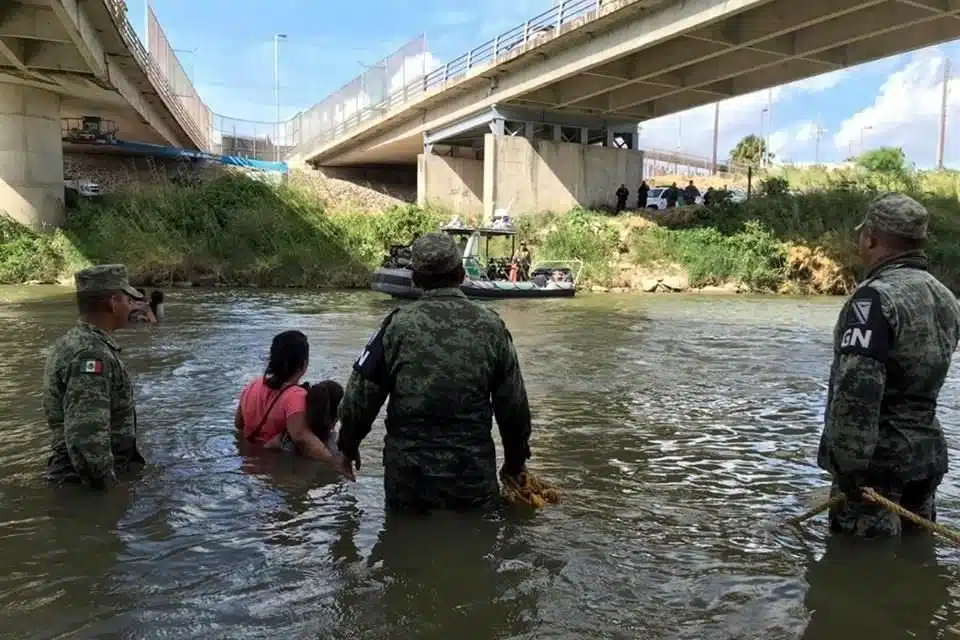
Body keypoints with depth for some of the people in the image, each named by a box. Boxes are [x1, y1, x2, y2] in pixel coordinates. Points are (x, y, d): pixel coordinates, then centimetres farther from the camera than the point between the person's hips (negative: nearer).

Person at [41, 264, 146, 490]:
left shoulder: (73, 342, 9)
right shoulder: (92, 355, -25)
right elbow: (85, 439, -32)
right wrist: (107, 486, -20)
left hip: (80, 475, 10)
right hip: (86, 486, -10)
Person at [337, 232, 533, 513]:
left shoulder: (398, 325, -7)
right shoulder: (491, 326, -2)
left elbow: (360, 395, -3)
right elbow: (514, 406, 3)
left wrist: (348, 445, 16)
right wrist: (515, 463, 18)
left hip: (408, 476, -1)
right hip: (473, 478, 1)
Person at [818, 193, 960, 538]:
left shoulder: (876, 297, -20)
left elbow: (857, 389, -27)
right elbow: (925, 379, 15)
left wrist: (849, 466, -23)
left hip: (880, 461, -8)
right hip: (928, 456, 8)